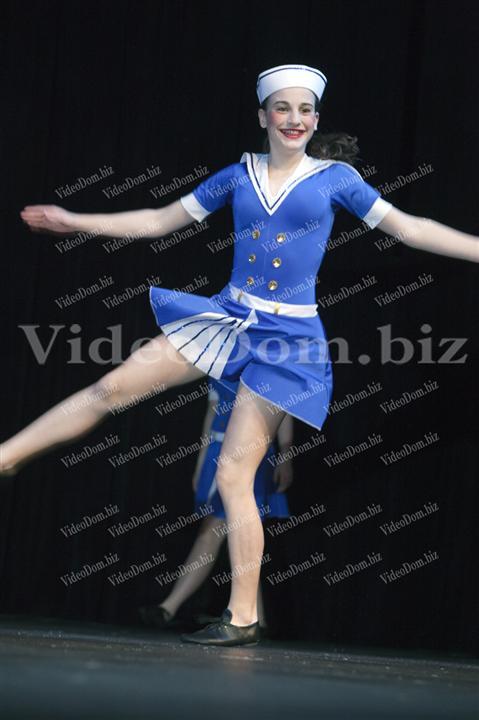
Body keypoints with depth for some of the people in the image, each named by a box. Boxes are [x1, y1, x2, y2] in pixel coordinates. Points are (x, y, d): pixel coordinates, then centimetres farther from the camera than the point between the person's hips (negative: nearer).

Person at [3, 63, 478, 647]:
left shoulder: (335, 177, 0)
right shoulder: (238, 176, 8)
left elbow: (409, 228, 2)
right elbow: (160, 221, 14)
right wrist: (75, 222, 12)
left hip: (289, 337, -4)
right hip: (229, 316, 4)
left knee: (233, 474, -7)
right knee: (112, 387, -5)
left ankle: (243, 617, 1)